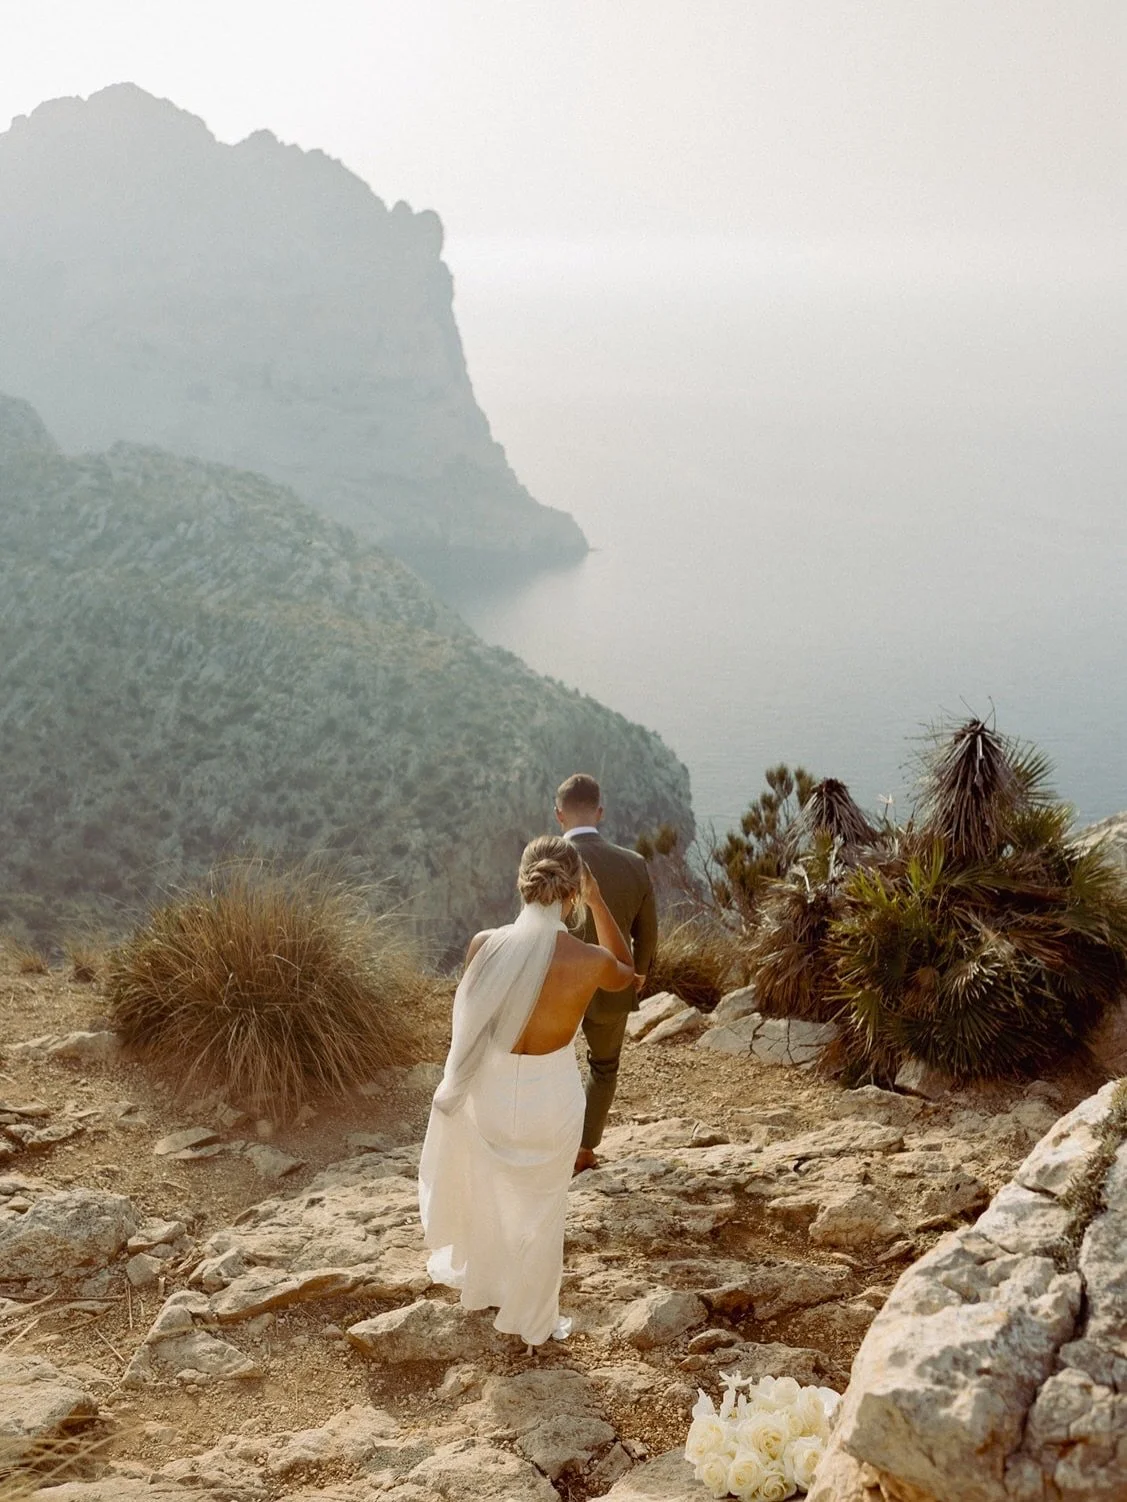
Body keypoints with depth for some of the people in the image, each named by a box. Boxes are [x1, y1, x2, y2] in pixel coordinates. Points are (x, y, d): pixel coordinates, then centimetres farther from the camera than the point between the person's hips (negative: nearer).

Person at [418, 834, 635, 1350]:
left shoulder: (484, 945, -20)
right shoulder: (590, 961, -23)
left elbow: (475, 1017, -3)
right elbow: (625, 973, 3)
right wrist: (597, 902, 0)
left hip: (490, 1092, 1)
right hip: (551, 1099, -1)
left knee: (486, 1197, 29)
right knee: (539, 1209, 23)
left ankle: (482, 1287, 53)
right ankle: (531, 1321, 42)